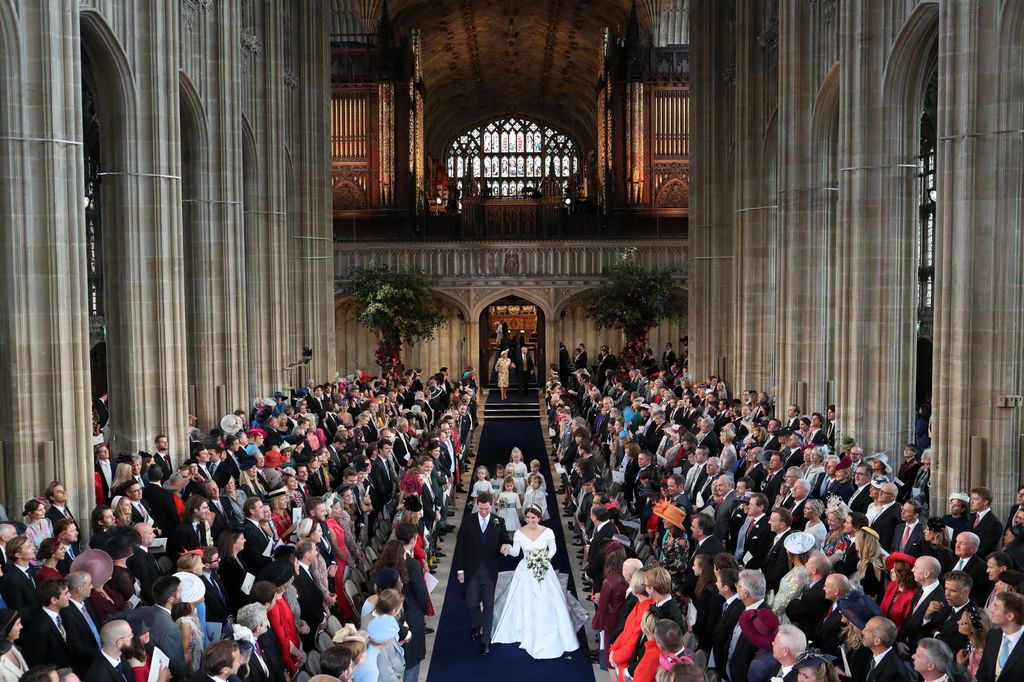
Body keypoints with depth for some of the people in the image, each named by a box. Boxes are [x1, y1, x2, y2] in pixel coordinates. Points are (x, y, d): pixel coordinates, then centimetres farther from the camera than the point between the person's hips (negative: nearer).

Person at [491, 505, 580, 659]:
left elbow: (553, 548, 4)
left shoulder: (548, 532, -10)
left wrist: (547, 558, -12)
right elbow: (515, 552, -3)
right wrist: (508, 550, -24)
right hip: (526, 572, 0)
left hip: (543, 570, 0)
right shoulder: (519, 533, -10)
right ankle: (526, 633, 29)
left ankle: (546, 636, 23)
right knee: (524, 604, 8)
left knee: (546, 605, 3)